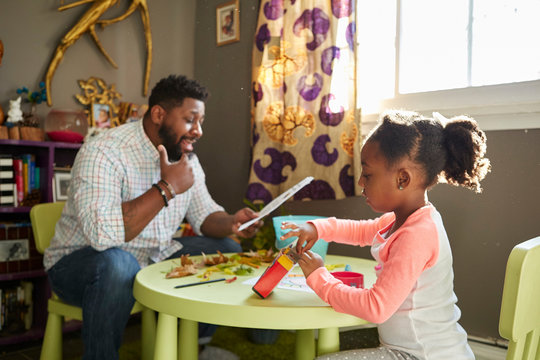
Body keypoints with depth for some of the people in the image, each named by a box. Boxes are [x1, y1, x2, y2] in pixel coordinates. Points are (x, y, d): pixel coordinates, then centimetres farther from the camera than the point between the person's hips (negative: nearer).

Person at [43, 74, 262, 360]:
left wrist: (230, 223, -16)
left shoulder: (186, 158, 1)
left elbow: (204, 216, 7)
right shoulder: (104, 153, -23)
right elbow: (101, 233, -38)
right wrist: (166, 188, -31)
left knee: (228, 251, -1)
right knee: (117, 263, -39)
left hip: (153, 260, 7)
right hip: (83, 260, -7)